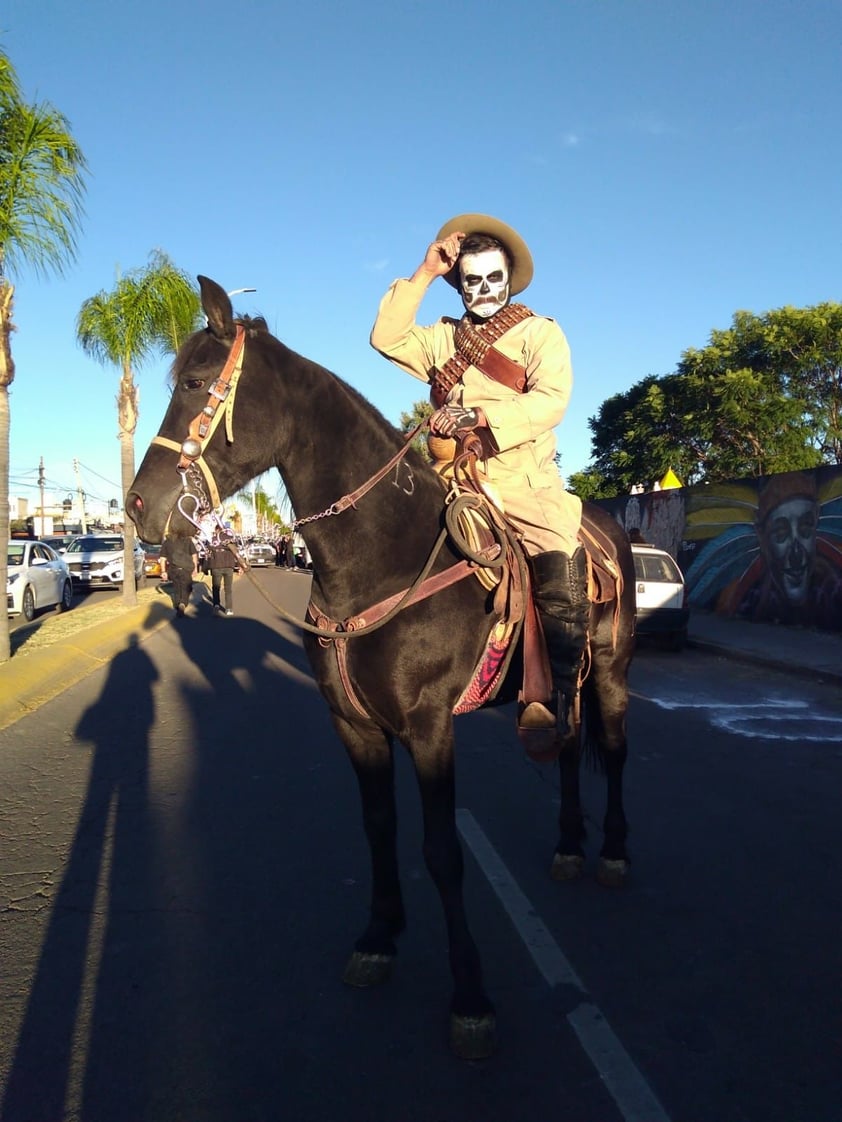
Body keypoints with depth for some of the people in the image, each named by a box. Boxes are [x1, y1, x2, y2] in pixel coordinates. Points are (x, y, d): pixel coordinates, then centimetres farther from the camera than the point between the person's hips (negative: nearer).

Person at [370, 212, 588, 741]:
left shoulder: (540, 332, 7)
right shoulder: (444, 339, 21)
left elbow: (551, 400, -10)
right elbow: (388, 339, 8)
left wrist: (479, 415, -23)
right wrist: (423, 274, 5)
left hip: (525, 483, -4)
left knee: (563, 586, -22)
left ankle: (555, 697, -5)